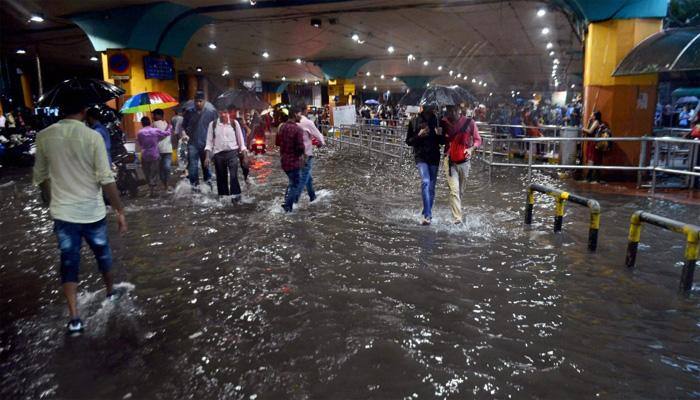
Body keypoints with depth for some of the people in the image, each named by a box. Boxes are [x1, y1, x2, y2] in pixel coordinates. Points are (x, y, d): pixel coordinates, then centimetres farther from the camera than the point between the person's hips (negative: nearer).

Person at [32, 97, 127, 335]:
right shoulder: (92, 137, -14)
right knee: (102, 254, 20)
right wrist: (119, 211, -9)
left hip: (62, 212, 2)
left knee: (69, 262, 9)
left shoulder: (44, 137, -2)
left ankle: (74, 318, 3)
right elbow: (106, 179, -17)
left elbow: (41, 177, 8)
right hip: (92, 211, -2)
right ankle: (111, 292, 41)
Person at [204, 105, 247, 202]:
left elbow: (240, 139, 7)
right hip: (218, 153, 2)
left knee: (233, 175, -16)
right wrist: (207, 156, -2)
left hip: (232, 152, -2)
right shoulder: (213, 124, 3)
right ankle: (223, 196, 20)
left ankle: (236, 195, -9)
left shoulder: (234, 123, 2)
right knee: (221, 177, 8)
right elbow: (209, 141, 5)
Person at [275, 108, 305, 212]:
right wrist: (300, 153, -3)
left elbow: (277, 142, 13)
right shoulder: (298, 129, -19)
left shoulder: (281, 127, 3)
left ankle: (286, 202, 26)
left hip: (284, 160, 7)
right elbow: (300, 147, -23)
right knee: (295, 184, 5)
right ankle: (288, 208, 3)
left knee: (292, 181, 25)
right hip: (294, 161, -7)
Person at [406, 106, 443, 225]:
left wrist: (439, 134, -10)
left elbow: (442, 141, 11)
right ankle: (428, 215, -24)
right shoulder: (414, 122, 2)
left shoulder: (436, 121, 6)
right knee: (425, 181, -22)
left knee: (431, 186, 7)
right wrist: (419, 136, -13)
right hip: (420, 157, -3)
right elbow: (408, 141, 4)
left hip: (434, 157, 3)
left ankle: (426, 215, 21)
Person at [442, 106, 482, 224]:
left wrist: (471, 149, -18)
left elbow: (478, 139, 0)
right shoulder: (444, 122, -3)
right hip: (450, 161, -1)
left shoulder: (469, 121, -6)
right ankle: (457, 218, -13)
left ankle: (456, 214, 35)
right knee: (454, 190, -12)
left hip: (464, 160, 1)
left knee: (460, 190, 14)